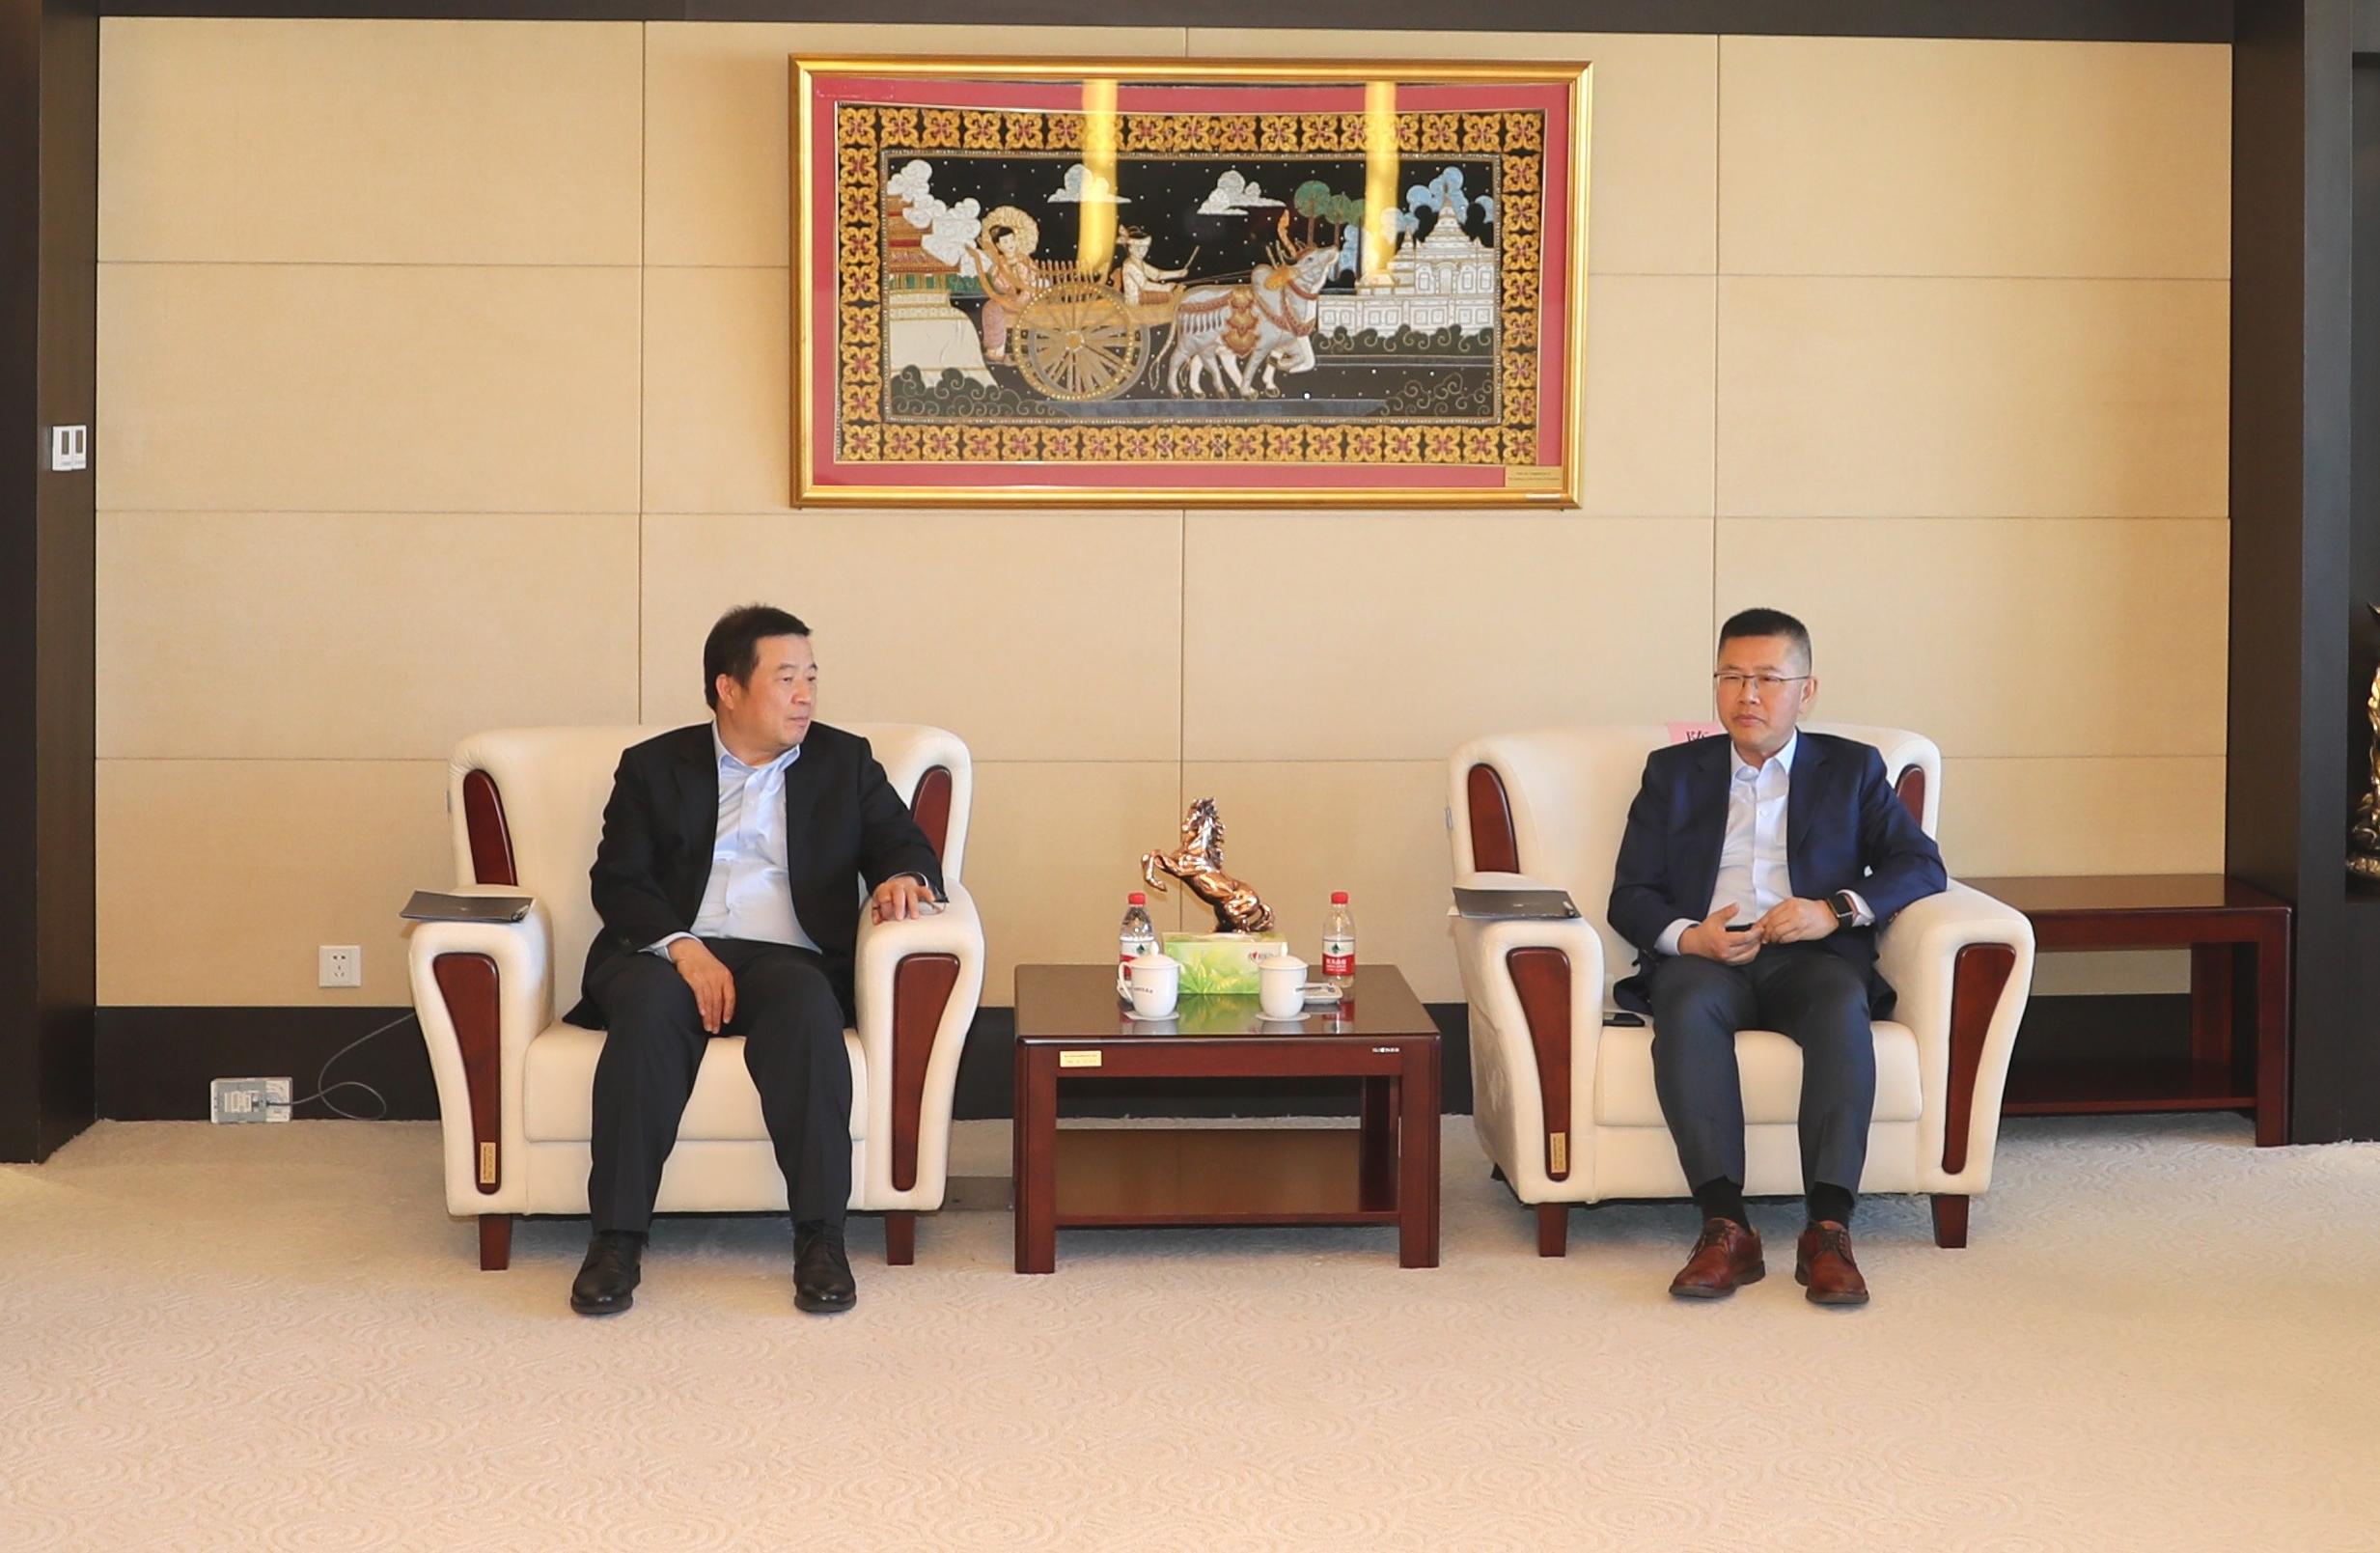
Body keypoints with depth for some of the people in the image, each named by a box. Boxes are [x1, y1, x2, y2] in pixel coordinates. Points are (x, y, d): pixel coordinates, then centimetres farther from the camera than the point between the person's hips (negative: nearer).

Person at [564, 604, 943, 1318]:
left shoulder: (845, 763, 19)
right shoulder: (654, 766, 15)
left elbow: (906, 845, 13)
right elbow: (617, 881, 5)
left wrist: (903, 877, -14)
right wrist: (680, 946, -14)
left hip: (787, 959, 0)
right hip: (673, 952, 0)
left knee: (806, 1004, -35)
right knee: (646, 1004, -35)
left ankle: (820, 1238, -35)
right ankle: (616, 1240, -32)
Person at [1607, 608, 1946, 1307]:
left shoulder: (1852, 768, 20)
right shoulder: (1674, 771, 21)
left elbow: (1923, 865, 8)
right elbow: (1629, 897, 12)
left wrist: (1836, 908, -11)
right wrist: (1687, 935, -11)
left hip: (1811, 955, 0)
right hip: (1704, 955, 0)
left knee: (1843, 1005, -36)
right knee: (1686, 1006, -36)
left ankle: (1828, 1229, -41)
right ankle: (1725, 1228, -40)